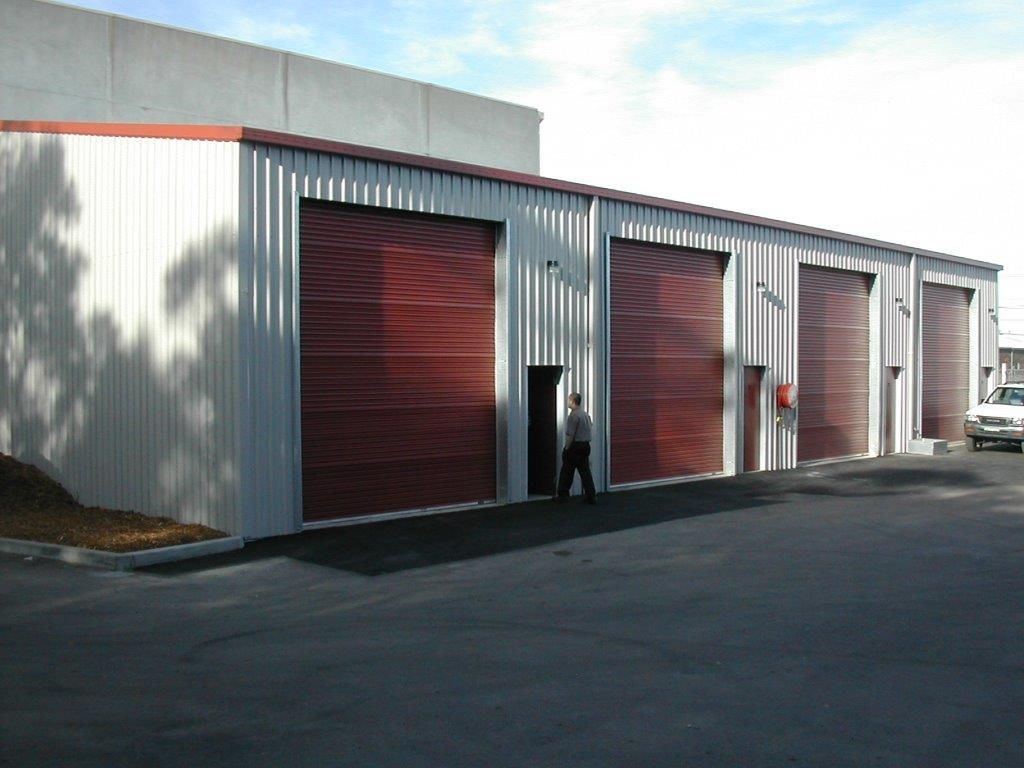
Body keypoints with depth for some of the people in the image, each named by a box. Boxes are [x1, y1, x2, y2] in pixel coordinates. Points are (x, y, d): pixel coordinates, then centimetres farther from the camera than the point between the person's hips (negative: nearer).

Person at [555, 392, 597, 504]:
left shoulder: (573, 415, -15)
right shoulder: (586, 414, 11)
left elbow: (570, 434, -18)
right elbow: (590, 429, 14)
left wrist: (566, 448, -12)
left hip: (575, 445, -8)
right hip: (586, 445, 8)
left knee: (567, 472, 4)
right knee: (585, 471, 8)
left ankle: (563, 495, 11)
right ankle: (591, 496, 5)